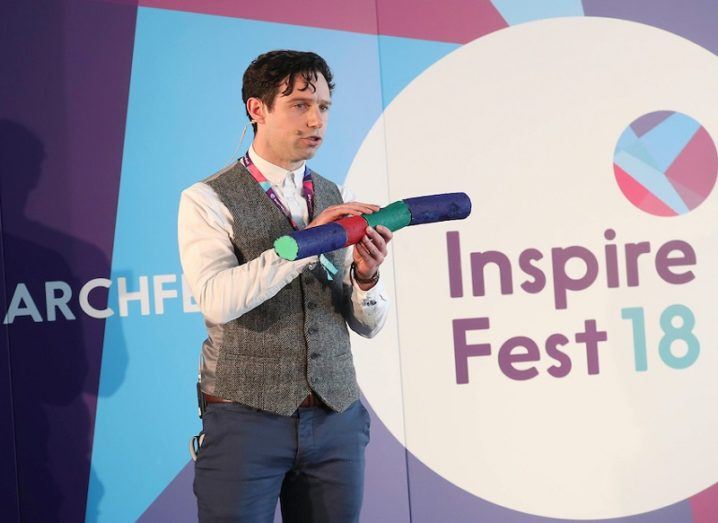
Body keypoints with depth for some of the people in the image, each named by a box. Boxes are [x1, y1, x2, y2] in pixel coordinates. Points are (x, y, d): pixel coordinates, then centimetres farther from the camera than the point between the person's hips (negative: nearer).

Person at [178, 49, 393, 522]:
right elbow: (217, 301, -22)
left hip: (336, 418, 4)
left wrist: (366, 275, -14)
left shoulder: (339, 200, 8)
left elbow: (368, 323, 7)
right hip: (246, 417, -4)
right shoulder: (208, 200, -5)